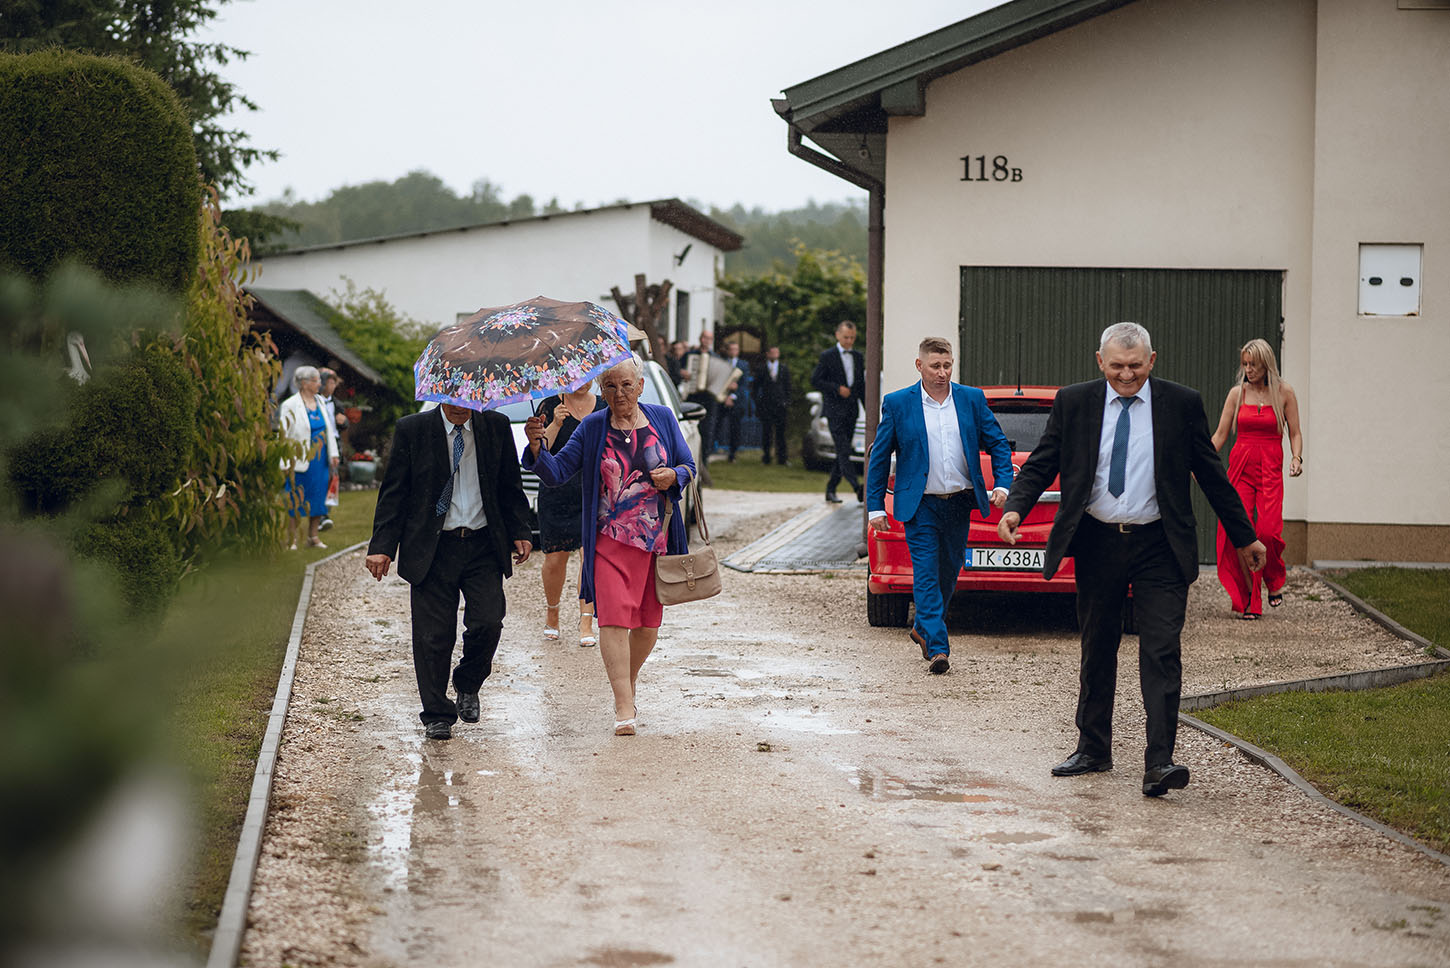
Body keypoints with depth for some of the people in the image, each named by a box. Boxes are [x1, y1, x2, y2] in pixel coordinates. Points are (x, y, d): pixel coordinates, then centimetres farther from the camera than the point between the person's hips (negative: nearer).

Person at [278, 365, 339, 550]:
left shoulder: (320, 401, 10)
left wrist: (333, 454, 12)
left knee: (318, 498, 9)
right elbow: (284, 435, -10)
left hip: (320, 459, 6)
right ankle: (292, 539, 5)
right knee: (296, 500, -2)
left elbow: (329, 429, 17)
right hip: (300, 462, -6)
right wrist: (285, 464, -14)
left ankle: (313, 536, 18)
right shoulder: (290, 406, -9)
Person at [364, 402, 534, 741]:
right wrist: (382, 547, -7)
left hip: (483, 547, 1)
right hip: (432, 548, -1)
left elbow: (511, 487, 13)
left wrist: (519, 532, 3)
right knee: (433, 636, -2)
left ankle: (468, 686, 18)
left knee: (487, 623, -11)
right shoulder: (411, 430, -2)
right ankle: (437, 715, 12)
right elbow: (393, 493, -1)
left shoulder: (496, 426, 4)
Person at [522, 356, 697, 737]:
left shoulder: (662, 419, 7)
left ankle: (629, 684, 35)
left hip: (658, 535, 3)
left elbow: (689, 465, 12)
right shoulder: (592, 428, 1)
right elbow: (557, 472, -5)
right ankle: (624, 707, -13)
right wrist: (537, 446, -24)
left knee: (648, 622, 9)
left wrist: (673, 476, -11)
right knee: (614, 619, -14)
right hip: (611, 538, -2)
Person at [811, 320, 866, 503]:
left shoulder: (858, 357, 14)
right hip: (835, 410, -6)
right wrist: (837, 388, -15)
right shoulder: (827, 357, -3)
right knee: (843, 451, -15)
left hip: (851, 411, 6)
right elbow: (815, 380, -5)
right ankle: (857, 488, -27)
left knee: (842, 452, 8)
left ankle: (831, 490, 16)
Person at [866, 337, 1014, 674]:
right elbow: (879, 457, 3)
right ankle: (937, 648, -14)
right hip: (920, 506, -3)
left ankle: (923, 629, 34)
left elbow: (998, 444, 8)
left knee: (948, 572, 12)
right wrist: (875, 506, -1)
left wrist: (1002, 483, -8)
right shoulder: (897, 404, -2)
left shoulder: (972, 399, 4)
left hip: (960, 504, 3)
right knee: (926, 574, -10)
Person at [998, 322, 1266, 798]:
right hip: (1096, 542, 2)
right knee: (1097, 649, 13)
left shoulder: (1182, 403, 0)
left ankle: (1159, 762, -15)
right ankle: (1093, 749, 27)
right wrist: (1015, 508, -14)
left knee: (1161, 651, -11)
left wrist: (1245, 538, 11)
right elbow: (1041, 463, 5)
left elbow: (1211, 473, 7)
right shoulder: (1073, 403, 3)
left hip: (1158, 546, -2)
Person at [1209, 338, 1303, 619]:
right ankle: (1249, 600, 0)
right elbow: (1220, 435, 9)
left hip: (1270, 470, -1)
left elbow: (1295, 433, 7)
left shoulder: (1284, 393, 5)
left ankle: (1275, 581, 12)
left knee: (1267, 531, -18)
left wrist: (1296, 458, -11)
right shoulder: (1237, 394, 8)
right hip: (1240, 467, 2)